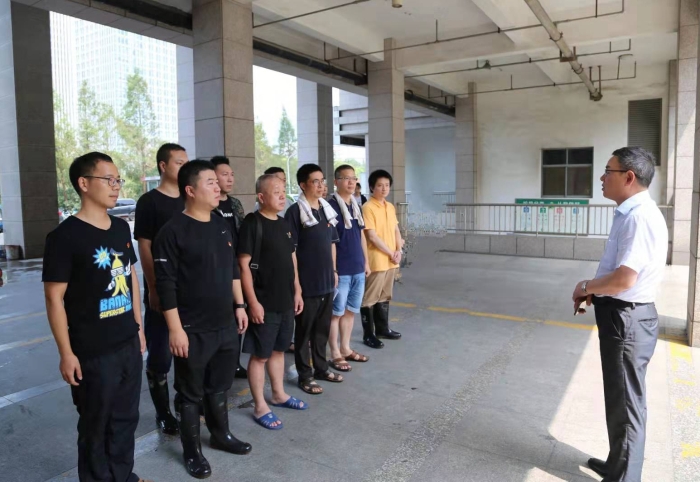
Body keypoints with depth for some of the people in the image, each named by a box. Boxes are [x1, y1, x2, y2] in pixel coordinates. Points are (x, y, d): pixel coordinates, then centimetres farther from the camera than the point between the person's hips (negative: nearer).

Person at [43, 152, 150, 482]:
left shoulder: (121, 228, 6)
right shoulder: (65, 236, -14)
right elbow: (54, 297, -13)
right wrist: (66, 353, -14)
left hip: (129, 344, 6)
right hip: (93, 352, -6)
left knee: (126, 418, 20)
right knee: (96, 426, 13)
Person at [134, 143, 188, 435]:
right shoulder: (149, 202, -6)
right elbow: (144, 248, -10)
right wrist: (152, 288, -15)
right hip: (162, 290, -5)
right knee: (160, 355, 6)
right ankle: (163, 413, 21)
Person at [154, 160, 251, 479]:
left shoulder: (222, 226, 8)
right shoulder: (173, 231, -15)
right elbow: (165, 285, -16)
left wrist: (239, 306, 13)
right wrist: (175, 328, -17)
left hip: (226, 324, 6)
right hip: (193, 330, -6)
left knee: (219, 386, 21)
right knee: (191, 392, 10)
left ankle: (221, 435, 40)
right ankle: (192, 451, 28)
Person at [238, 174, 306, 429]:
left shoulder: (283, 224, 10)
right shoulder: (252, 222, -14)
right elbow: (243, 264, -17)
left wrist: (297, 291, 14)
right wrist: (252, 302, -19)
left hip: (286, 301, 8)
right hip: (264, 303, -7)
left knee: (279, 349, 20)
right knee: (260, 355, 4)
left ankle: (279, 394, 35)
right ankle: (260, 408, 17)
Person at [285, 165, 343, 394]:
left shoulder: (327, 209, 10)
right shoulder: (295, 211, -12)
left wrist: (333, 270, 14)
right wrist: (295, 281, -16)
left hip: (326, 280, 7)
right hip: (307, 282, -7)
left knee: (323, 327, 18)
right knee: (304, 330, 6)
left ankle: (321, 367, 33)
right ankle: (305, 375, 18)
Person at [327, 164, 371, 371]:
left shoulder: (357, 206, 12)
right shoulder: (331, 206, -11)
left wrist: (366, 262, 17)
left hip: (358, 269, 7)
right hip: (341, 270, -7)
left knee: (351, 310, 15)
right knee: (336, 312, 3)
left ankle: (346, 348, 28)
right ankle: (335, 354, 14)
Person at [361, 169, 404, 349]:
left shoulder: (390, 207, 12)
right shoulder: (367, 208, -13)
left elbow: (396, 230, 15)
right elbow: (372, 236, -17)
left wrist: (399, 251, -1)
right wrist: (391, 253, -13)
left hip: (390, 261, 8)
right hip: (376, 261, -8)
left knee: (384, 296, 18)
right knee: (370, 298, 1)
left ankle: (382, 328, 31)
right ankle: (368, 334, 10)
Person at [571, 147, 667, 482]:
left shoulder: (640, 216, -23)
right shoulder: (630, 214, 9)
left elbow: (623, 279, -29)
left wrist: (587, 287, -12)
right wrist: (594, 291, 5)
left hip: (627, 319, -10)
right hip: (621, 315, 10)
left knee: (626, 403, 6)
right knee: (620, 398, 23)